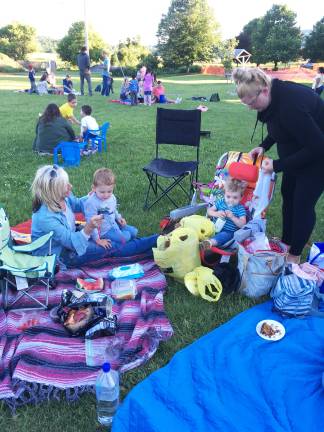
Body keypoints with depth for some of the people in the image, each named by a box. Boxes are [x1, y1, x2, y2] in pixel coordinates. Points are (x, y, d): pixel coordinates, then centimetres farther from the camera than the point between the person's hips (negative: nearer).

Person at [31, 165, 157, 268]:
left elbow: (77, 204, 12)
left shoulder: (63, 197, -12)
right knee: (112, 247, -12)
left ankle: (154, 241, 10)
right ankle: (154, 241, -5)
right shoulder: (45, 217, -35)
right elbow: (71, 242, -33)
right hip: (59, 256, -8)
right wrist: (88, 228, -50)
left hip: (69, 237, 8)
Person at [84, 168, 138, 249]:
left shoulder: (112, 197, -3)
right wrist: (98, 240, -24)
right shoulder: (91, 203, -28)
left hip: (114, 224, 8)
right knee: (125, 237, -19)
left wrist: (118, 217, 0)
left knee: (134, 231, 7)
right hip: (104, 231, -8)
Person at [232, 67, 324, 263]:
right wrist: (264, 146, -4)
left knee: (303, 203, -2)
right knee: (288, 195, 15)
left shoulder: (291, 105, -36)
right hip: (297, 152, 9)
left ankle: (295, 255, 16)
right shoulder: (276, 94, -8)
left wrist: (278, 165, -25)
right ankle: (286, 242, 33)